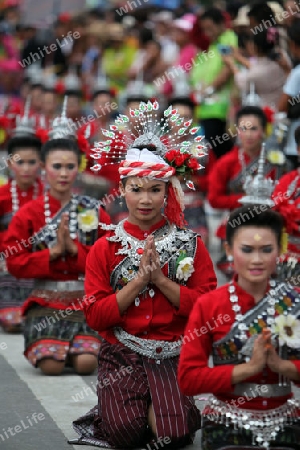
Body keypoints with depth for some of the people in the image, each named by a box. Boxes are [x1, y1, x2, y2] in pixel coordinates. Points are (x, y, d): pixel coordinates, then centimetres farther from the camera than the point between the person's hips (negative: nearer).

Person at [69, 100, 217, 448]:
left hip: (174, 354, 0)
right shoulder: (105, 248, 5)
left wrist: (161, 280, -12)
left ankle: (153, 403, 10)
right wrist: (138, 281, -12)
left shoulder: (190, 244, 6)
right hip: (122, 354, 0)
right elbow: (95, 316, -2)